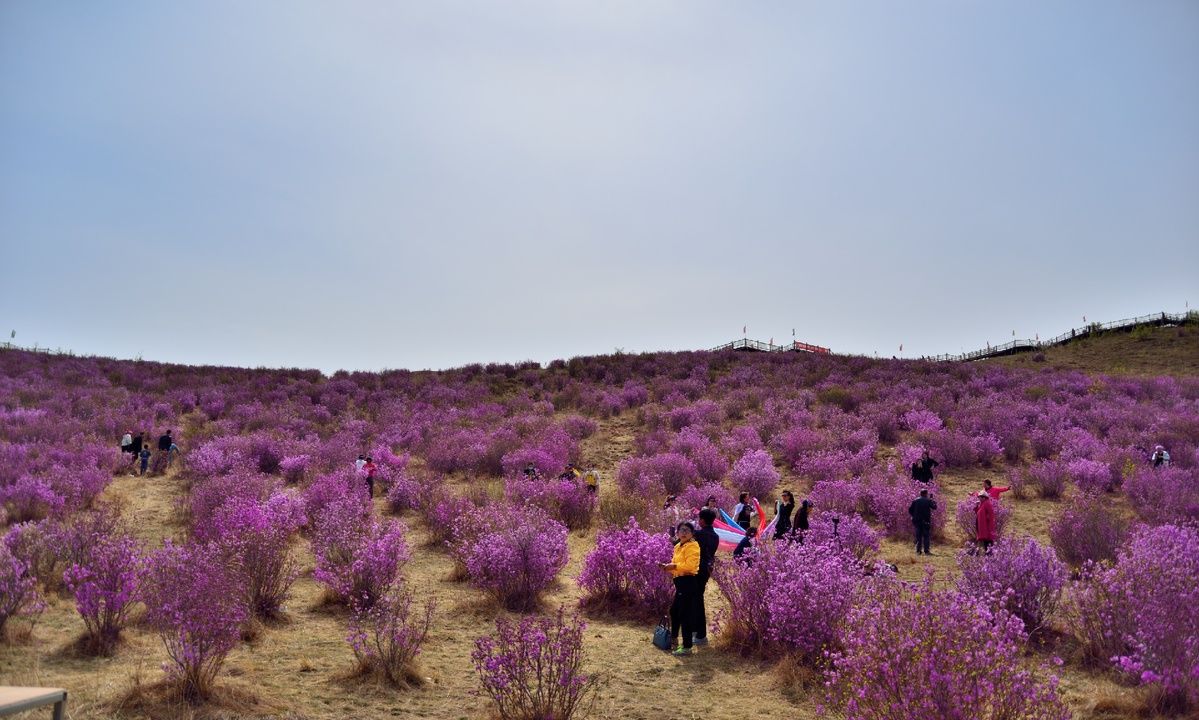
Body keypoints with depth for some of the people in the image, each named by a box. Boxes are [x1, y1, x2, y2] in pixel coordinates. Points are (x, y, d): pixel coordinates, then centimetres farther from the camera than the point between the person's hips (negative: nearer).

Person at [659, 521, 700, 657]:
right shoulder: (678, 546, 16)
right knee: (674, 610, 20)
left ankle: (687, 647, 0)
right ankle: (674, 638, 38)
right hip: (680, 582, 10)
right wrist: (667, 567, 4)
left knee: (685, 614, -6)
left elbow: (690, 565, -22)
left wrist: (673, 566, -18)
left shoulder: (692, 546, -12)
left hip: (688, 582, -10)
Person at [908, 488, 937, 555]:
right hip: (926, 521, -3)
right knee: (926, 536, 3)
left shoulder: (915, 501, 3)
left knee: (918, 536, 9)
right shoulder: (928, 501, -5)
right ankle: (926, 551, 0)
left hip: (917, 521, 3)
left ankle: (918, 551, 7)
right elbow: (934, 507, 3)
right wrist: (934, 502, 21)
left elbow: (910, 510, 2)